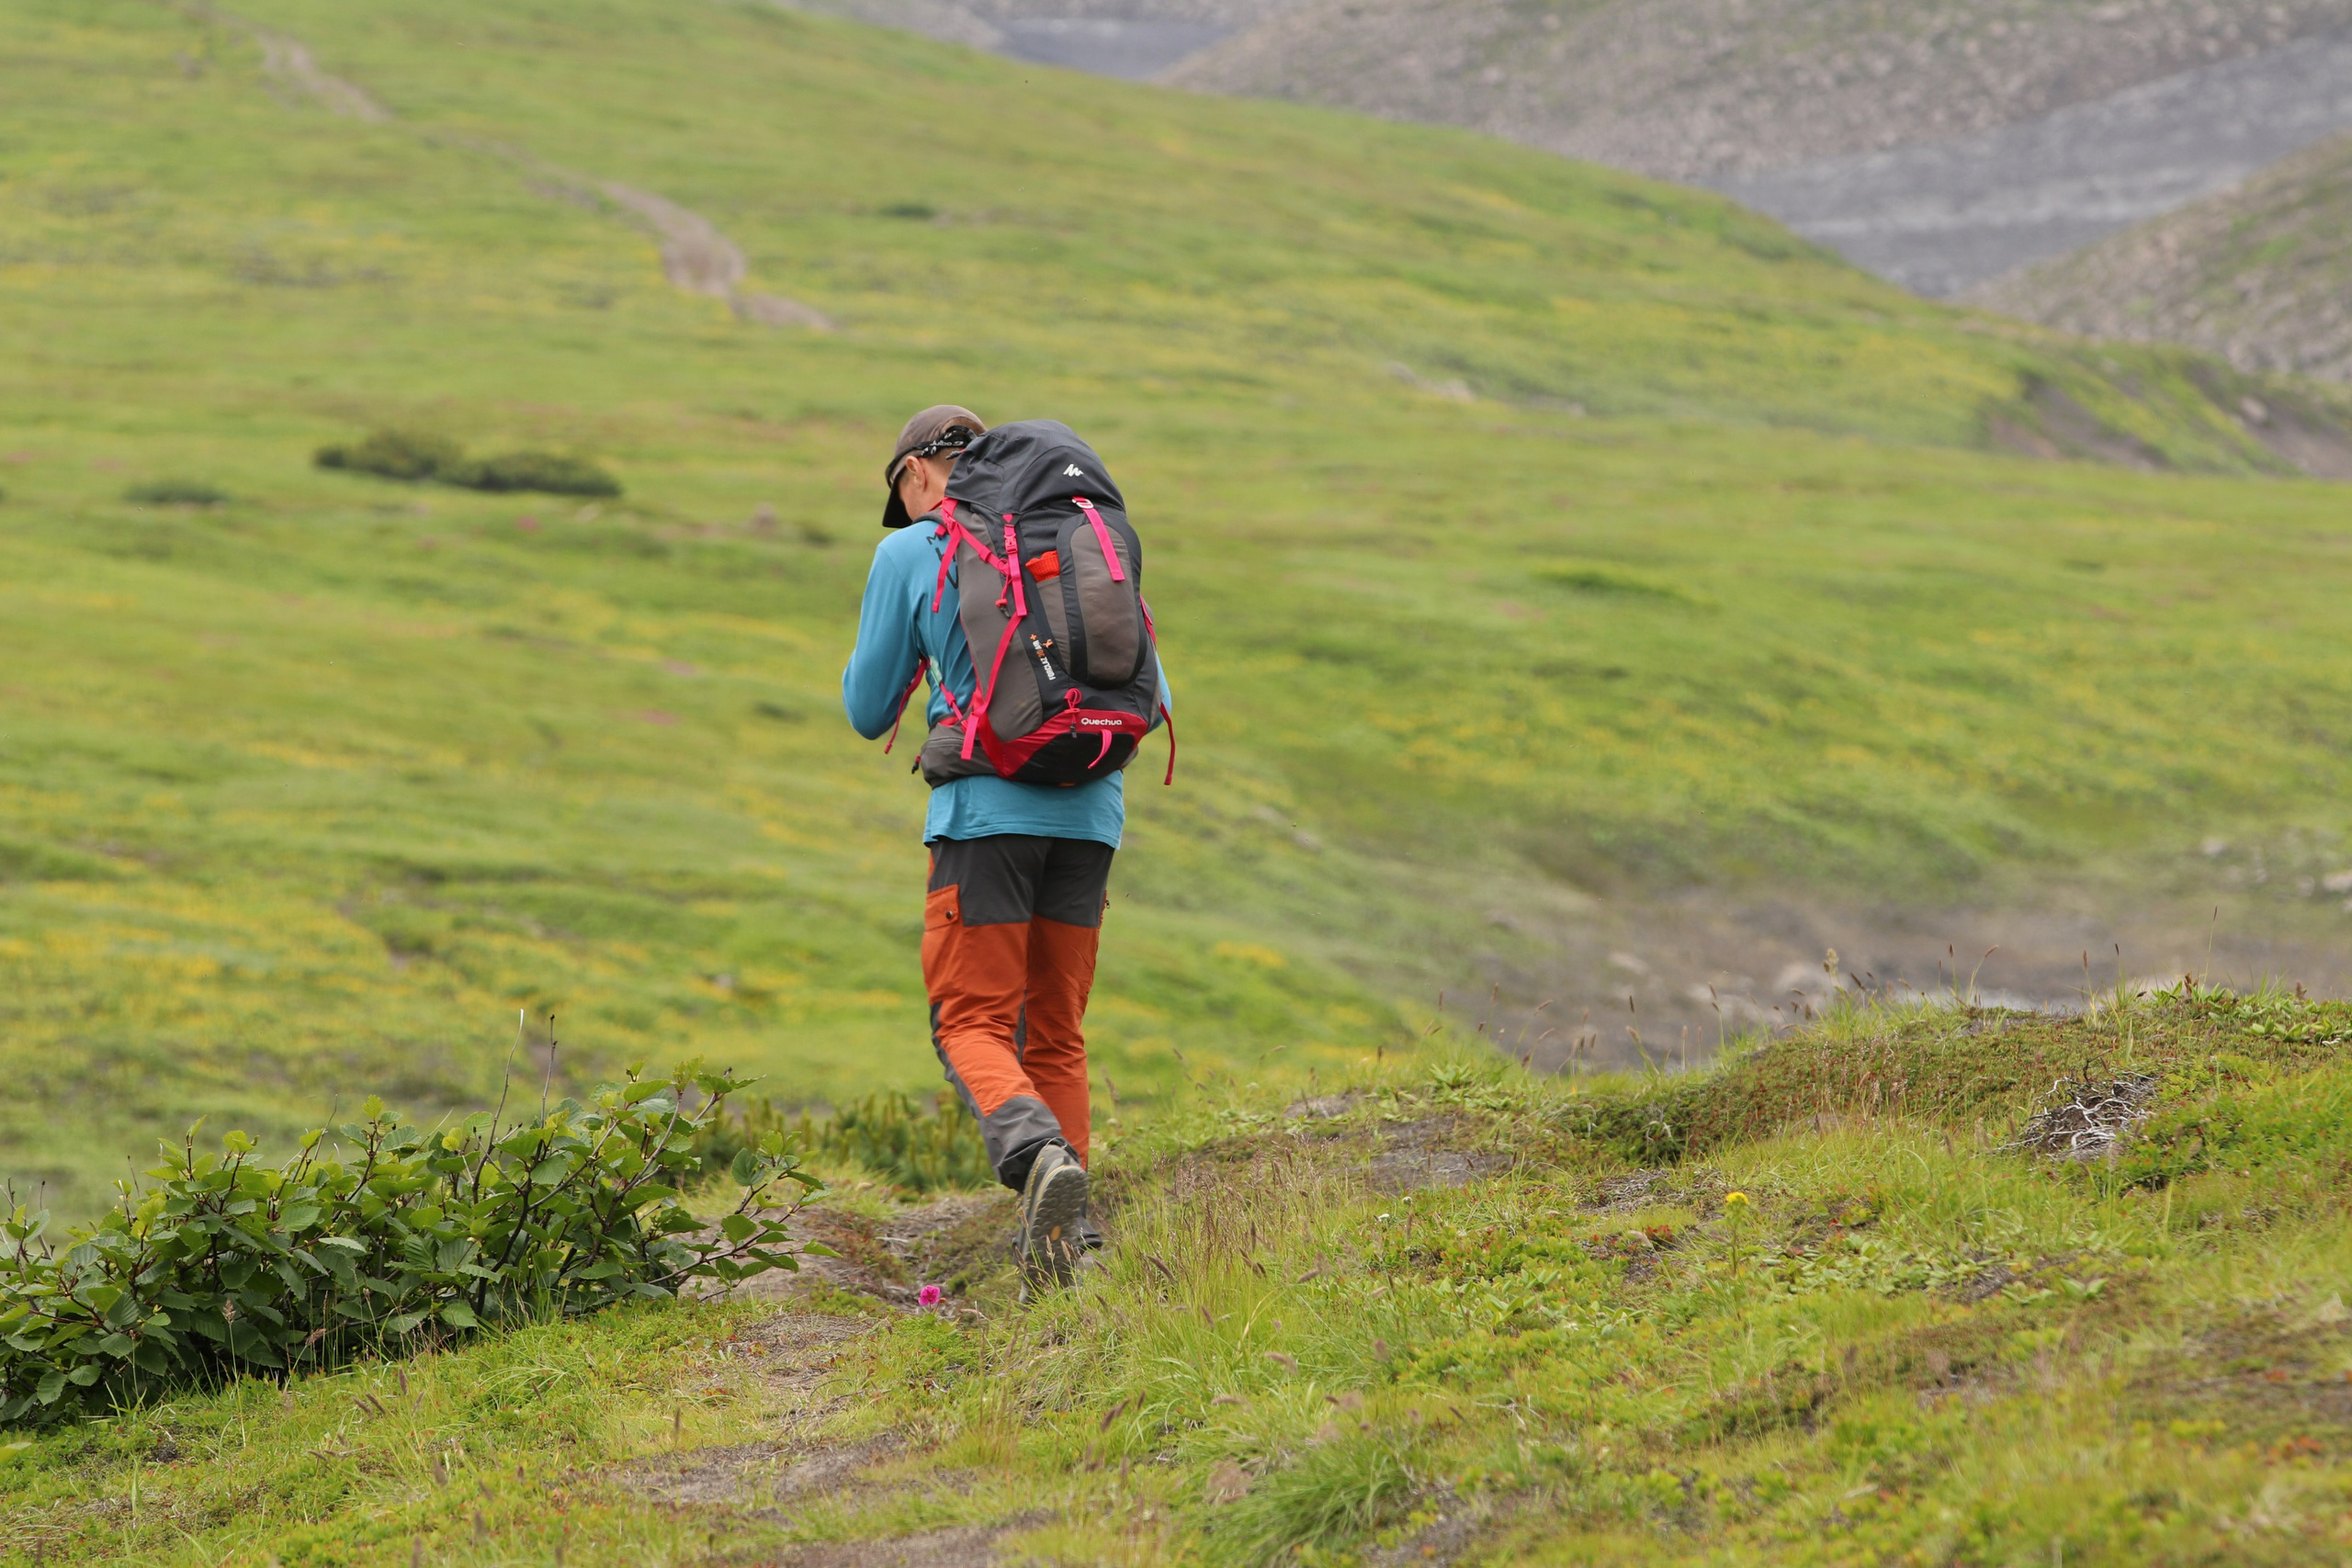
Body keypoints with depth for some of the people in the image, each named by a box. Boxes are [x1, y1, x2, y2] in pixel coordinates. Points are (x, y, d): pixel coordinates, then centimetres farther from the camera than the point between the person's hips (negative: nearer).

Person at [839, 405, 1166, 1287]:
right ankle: (1064, 1238, 7)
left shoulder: (909, 556, 5)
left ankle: (1038, 1151, -30)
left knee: (972, 1023, -1)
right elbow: (1151, 698, 17)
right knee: (1055, 1033, 13)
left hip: (986, 809, -4)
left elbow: (869, 714, 10)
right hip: (1090, 809, 4)